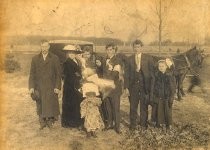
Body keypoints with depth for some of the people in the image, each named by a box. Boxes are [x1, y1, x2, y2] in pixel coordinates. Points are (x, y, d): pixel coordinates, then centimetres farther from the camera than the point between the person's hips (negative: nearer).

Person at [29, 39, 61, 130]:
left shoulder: (55, 59, 4)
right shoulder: (35, 59, 9)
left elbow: (58, 74, 3)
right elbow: (32, 74, 7)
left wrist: (57, 87, -5)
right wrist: (31, 87, -2)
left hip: (51, 87, -1)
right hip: (39, 87, 2)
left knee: (51, 105, -3)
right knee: (40, 107, 4)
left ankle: (50, 121, 11)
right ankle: (42, 122, 16)